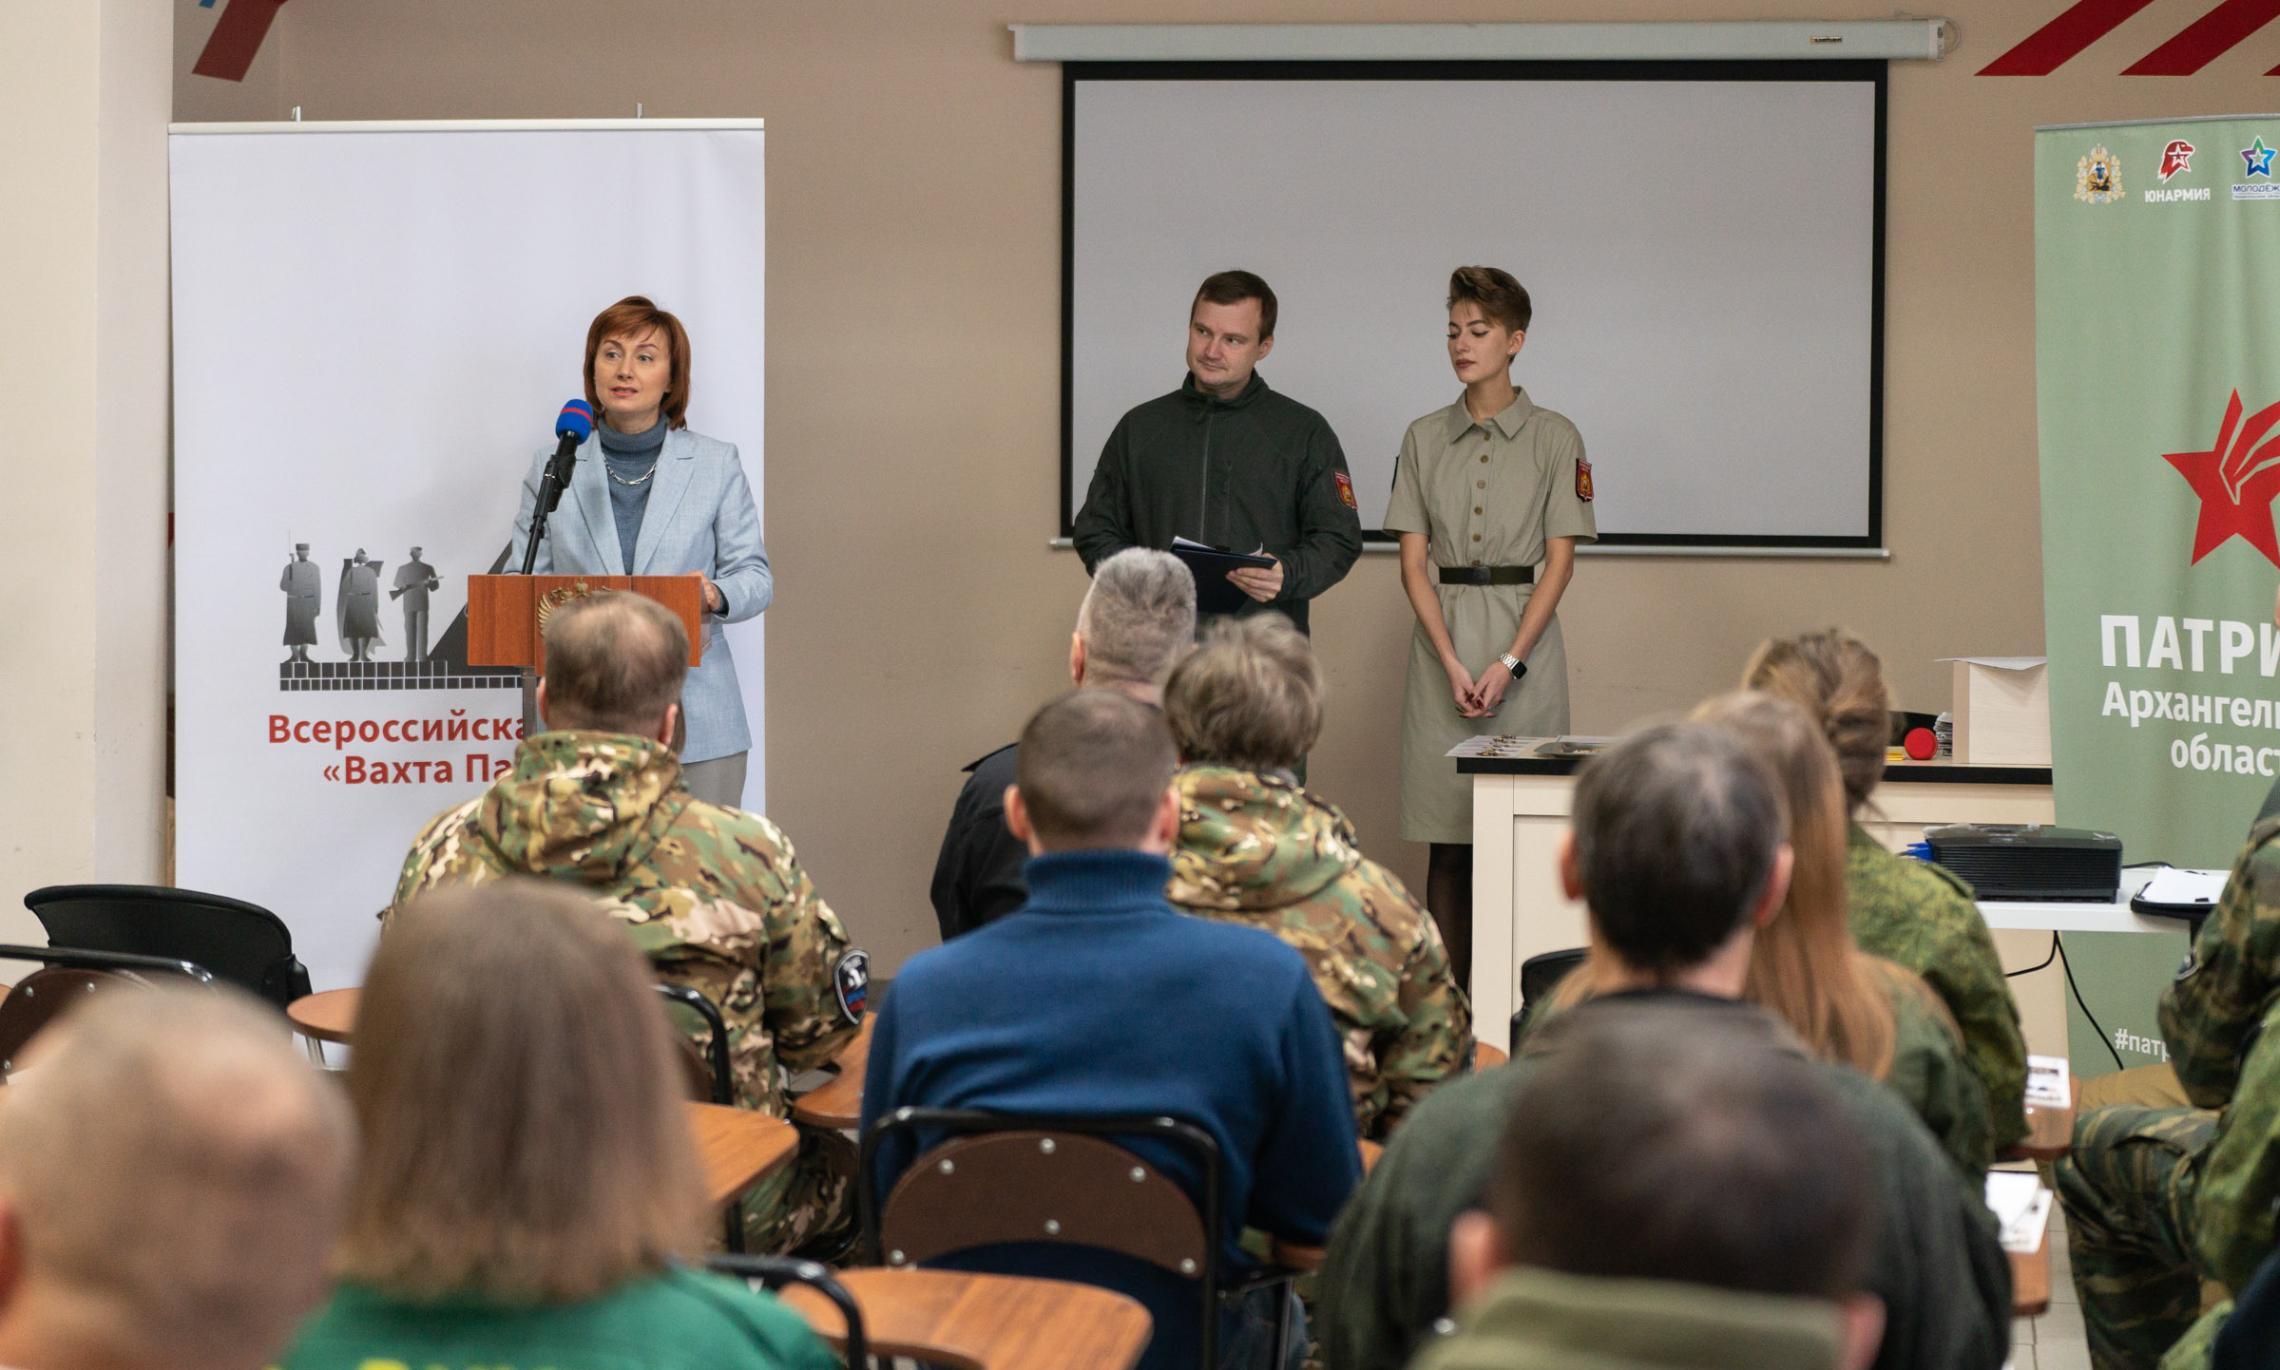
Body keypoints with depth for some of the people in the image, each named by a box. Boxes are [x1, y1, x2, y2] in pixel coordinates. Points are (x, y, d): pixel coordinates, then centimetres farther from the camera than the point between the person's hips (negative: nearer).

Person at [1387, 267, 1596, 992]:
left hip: (1524, 636, -2)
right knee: (1447, 837, 2)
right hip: (1442, 640, 2)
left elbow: (1559, 560, -1)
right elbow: (1414, 560, 5)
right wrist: (1452, 663, -7)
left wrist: (1509, 662, -11)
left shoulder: (1555, 437, 3)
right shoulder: (1424, 438, 10)